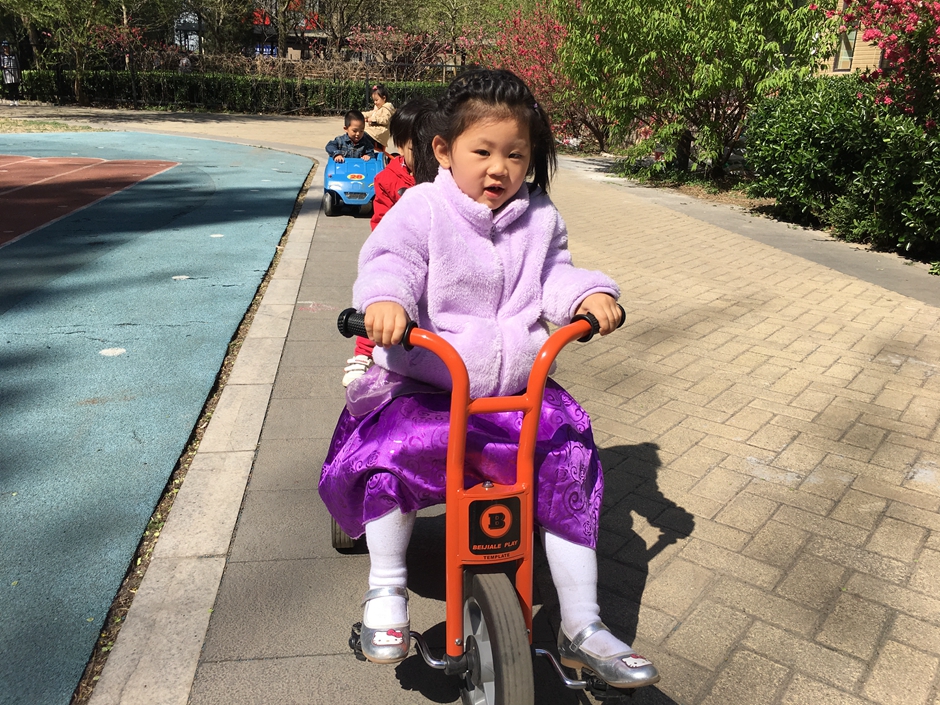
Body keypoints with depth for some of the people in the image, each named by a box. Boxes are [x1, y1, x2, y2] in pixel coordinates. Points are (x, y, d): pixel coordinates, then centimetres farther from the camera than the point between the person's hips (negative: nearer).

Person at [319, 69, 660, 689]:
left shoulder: (539, 217, 10)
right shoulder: (422, 208, -2)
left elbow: (555, 276, 11)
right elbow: (390, 259, -14)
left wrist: (591, 292, -11)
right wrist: (385, 298, -37)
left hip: (521, 388, 4)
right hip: (426, 385, -3)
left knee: (572, 457, -11)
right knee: (395, 450, -29)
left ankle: (582, 626, 5)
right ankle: (386, 589, -2)